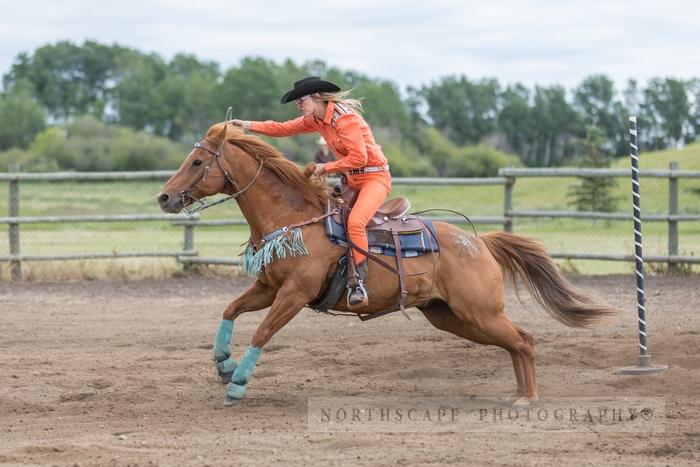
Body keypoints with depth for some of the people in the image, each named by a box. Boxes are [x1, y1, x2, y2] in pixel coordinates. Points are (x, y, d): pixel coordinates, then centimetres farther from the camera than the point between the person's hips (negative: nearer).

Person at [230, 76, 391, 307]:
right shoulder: (316, 119, 8)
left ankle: (359, 282, -27)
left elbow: (358, 157, -25)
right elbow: (284, 129, 13)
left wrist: (326, 167, -16)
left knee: (355, 222, -30)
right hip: (352, 180, 10)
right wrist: (249, 125, 5)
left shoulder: (345, 118, -20)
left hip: (375, 177, -10)